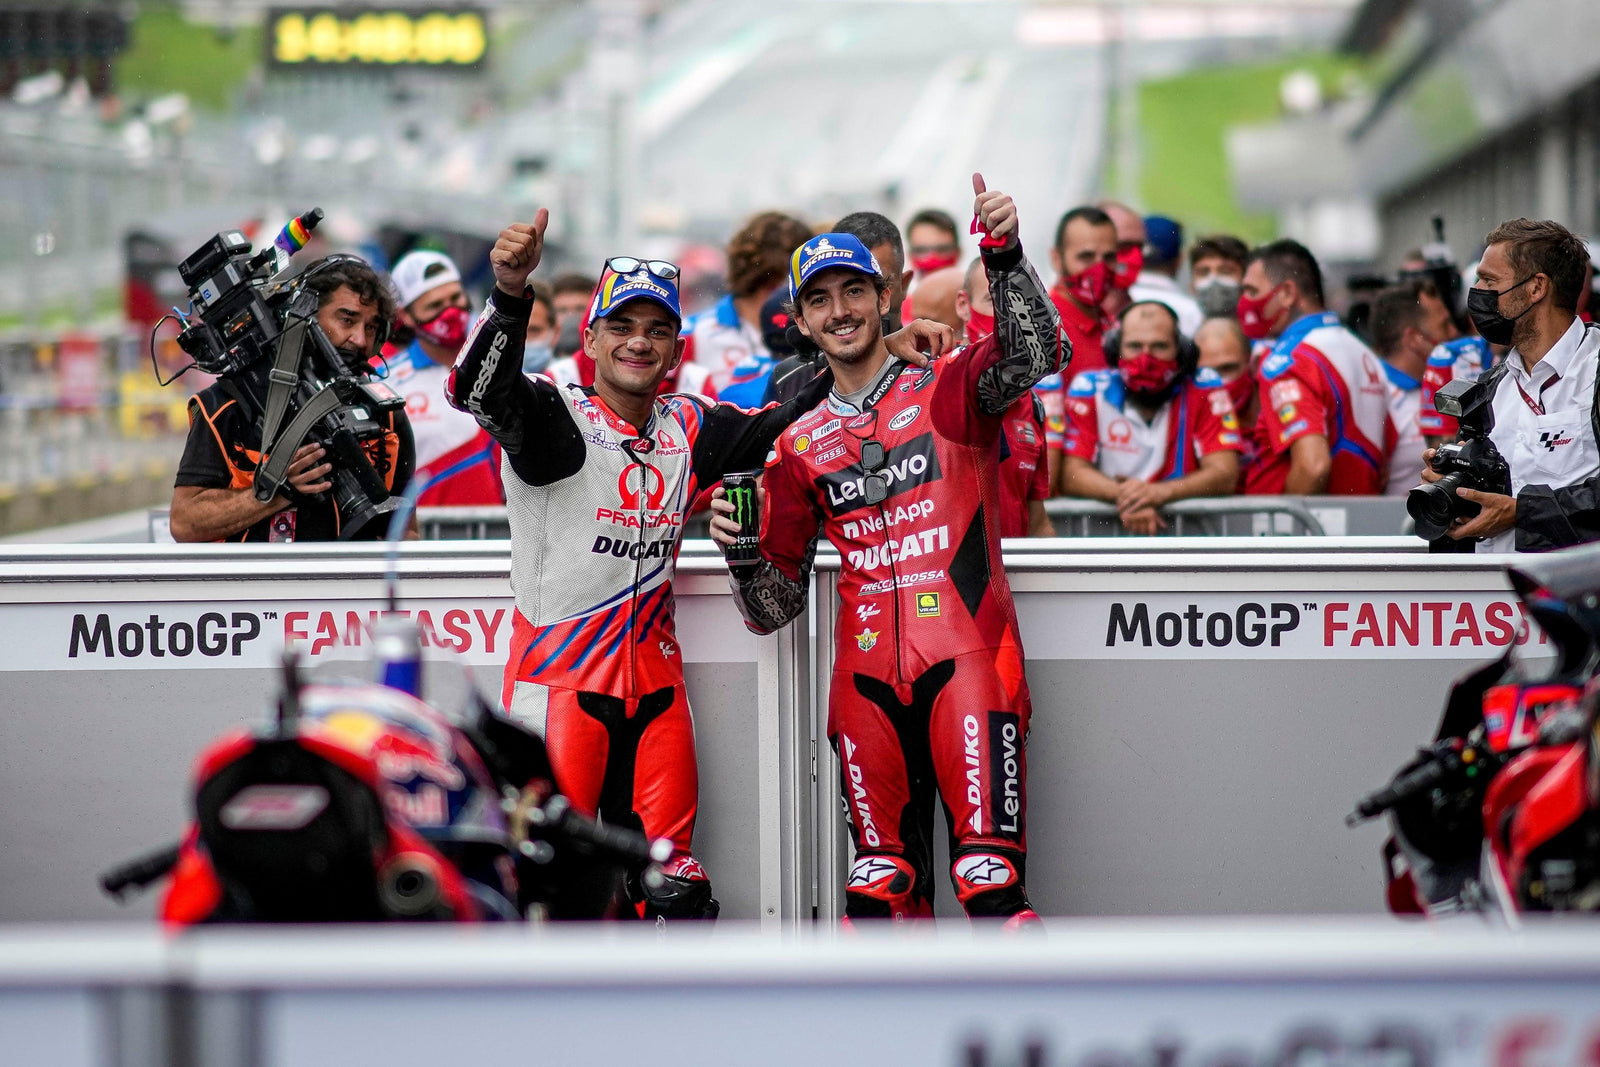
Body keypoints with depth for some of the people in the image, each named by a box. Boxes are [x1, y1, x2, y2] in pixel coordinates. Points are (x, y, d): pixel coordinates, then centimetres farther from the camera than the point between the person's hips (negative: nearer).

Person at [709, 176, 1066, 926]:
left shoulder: (949, 392, 6)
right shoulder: (800, 445, 15)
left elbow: (1034, 356, -16)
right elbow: (774, 608, 17)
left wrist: (1004, 254, -31)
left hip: (967, 664, -4)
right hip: (867, 682, 4)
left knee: (991, 885, -12)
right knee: (880, 892, 7)